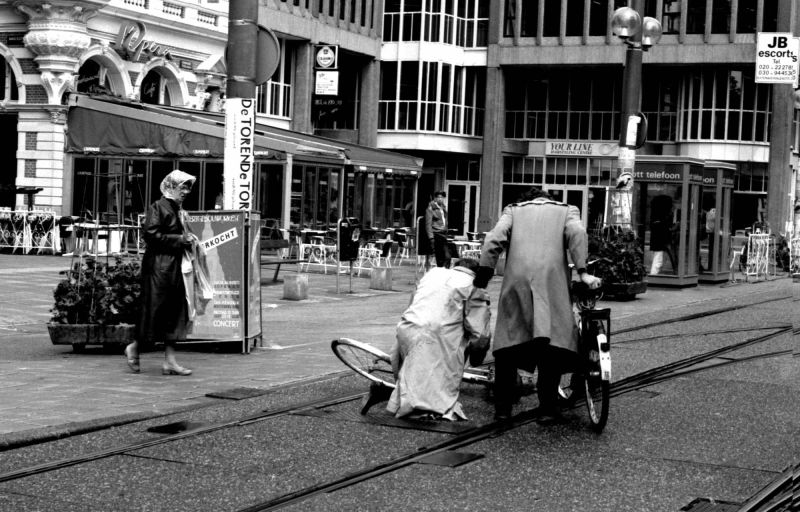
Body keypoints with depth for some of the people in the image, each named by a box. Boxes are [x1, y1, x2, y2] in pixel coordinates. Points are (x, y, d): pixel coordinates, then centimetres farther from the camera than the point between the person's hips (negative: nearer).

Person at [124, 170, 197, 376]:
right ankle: (134, 348, 17)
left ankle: (169, 361, 7)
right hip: (159, 266, -9)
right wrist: (179, 239, -17)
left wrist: (188, 239, 8)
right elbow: (151, 235, -18)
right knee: (155, 311, -4)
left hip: (175, 267, 9)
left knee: (175, 312, 5)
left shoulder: (178, 210, 17)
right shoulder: (158, 207, -10)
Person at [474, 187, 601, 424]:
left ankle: (503, 407, 8)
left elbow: (495, 237, 8)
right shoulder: (566, 209, 24)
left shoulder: (514, 210, 26)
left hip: (517, 278, 1)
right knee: (552, 340, -1)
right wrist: (582, 272, -5)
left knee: (508, 342, 8)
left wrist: (484, 271, 2)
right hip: (552, 278, -1)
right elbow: (577, 233, 3)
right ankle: (547, 408, -7)